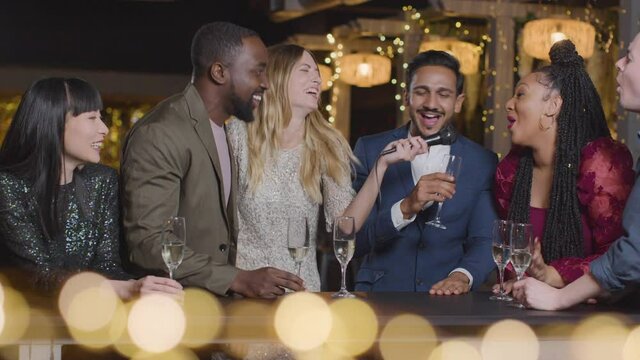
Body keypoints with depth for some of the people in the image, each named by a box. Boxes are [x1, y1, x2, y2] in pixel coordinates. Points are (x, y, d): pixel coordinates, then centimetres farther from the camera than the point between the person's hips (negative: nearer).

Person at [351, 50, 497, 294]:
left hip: (448, 302, 2)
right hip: (380, 296, -2)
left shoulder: (483, 163, 6)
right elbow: (355, 241, -3)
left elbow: (485, 240, 3)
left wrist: (463, 276, -18)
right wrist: (406, 208, -20)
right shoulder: (371, 151, 3)